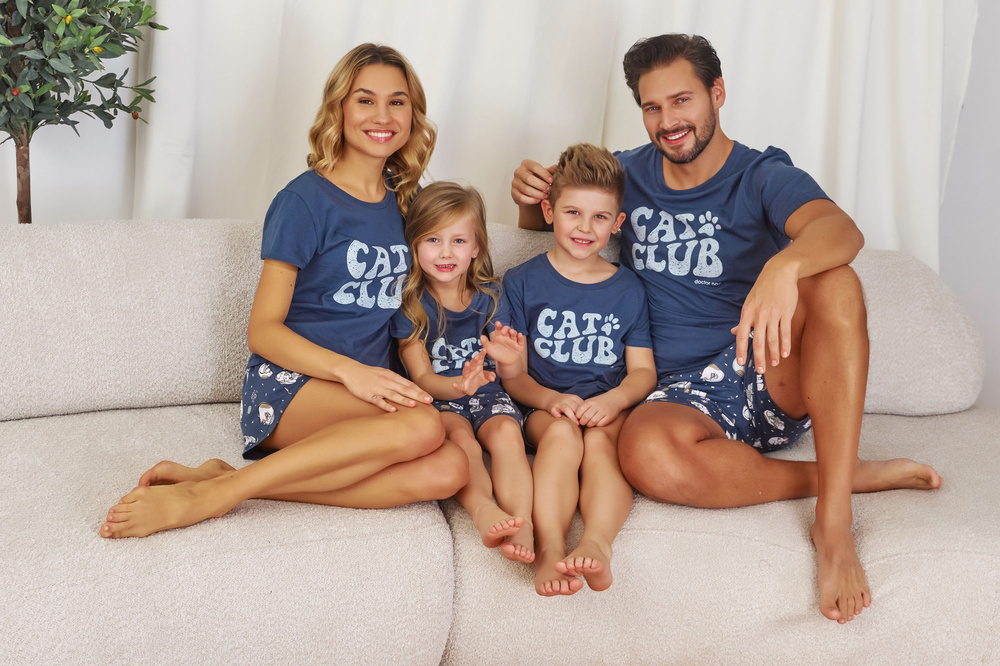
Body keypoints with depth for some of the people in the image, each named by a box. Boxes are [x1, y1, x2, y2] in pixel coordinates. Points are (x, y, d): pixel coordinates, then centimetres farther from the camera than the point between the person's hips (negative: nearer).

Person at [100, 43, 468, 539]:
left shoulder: (402, 201, 16)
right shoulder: (305, 200, -3)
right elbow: (263, 331, -7)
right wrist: (348, 370, -23)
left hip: (365, 392, 6)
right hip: (284, 385, -6)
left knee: (448, 470, -28)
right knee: (421, 424, -35)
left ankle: (226, 478, -27)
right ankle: (209, 494, -29)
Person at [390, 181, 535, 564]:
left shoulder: (489, 296, 3)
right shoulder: (408, 303, -4)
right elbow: (423, 378, -10)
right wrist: (460, 385, -33)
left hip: (486, 393, 2)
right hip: (435, 399, -2)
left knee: (506, 431, -29)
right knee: (458, 433, -33)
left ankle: (522, 527, -43)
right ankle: (483, 510, -51)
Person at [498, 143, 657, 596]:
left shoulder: (628, 289, 15)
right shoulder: (522, 282, 10)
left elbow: (643, 370, 10)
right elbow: (513, 375, 6)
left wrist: (614, 399, -14)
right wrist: (551, 399, -16)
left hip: (610, 409, 1)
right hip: (545, 409, -1)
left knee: (600, 438, -33)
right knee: (563, 432, -35)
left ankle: (597, 542, -54)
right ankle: (549, 547, -51)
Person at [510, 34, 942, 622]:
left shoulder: (764, 177, 0)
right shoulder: (628, 174, 12)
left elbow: (841, 229, -23)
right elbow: (541, 221, 27)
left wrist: (784, 266, -47)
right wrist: (531, 196, 1)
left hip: (774, 379, -1)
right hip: (687, 395, 1)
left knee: (832, 280, -32)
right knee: (646, 452, -36)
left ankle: (834, 520, -33)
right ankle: (858, 473, -18)